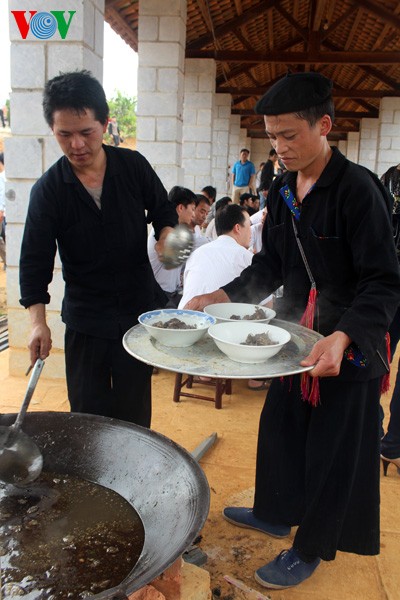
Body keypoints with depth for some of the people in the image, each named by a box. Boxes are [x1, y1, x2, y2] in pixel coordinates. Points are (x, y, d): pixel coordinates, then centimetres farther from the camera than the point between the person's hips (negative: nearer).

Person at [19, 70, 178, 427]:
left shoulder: (134, 166, -6)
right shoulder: (48, 191, -10)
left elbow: (163, 210, 9)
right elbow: (34, 262, -10)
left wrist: (166, 235, -13)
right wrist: (38, 322, -20)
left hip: (140, 310, 1)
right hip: (85, 320, 0)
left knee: (135, 413, 10)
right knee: (88, 414, 9)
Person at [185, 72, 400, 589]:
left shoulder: (357, 189, -20)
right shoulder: (282, 191, 3)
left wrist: (343, 337, -37)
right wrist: (224, 295, -4)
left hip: (349, 346, -7)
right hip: (296, 333, 7)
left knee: (332, 448, 9)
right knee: (280, 428, 20)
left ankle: (311, 548, 30)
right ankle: (275, 513, 44)